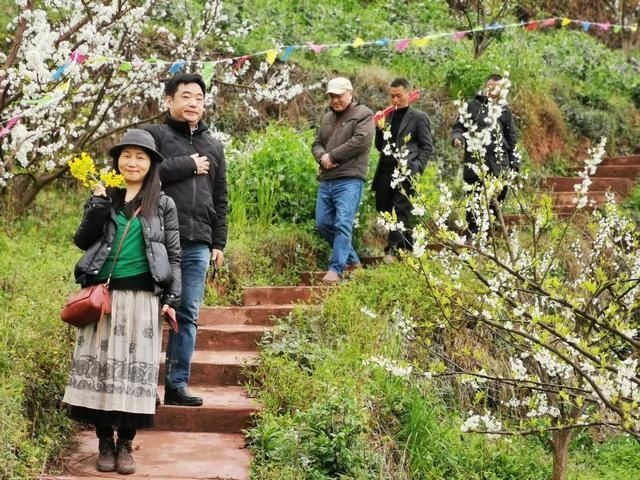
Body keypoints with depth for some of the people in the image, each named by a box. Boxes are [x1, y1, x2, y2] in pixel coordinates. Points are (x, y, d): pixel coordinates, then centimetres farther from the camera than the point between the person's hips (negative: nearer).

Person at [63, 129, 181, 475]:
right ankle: (105, 443, 11)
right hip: (103, 296, 1)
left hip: (142, 297, -1)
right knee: (101, 365, 1)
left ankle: (125, 445, 9)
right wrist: (99, 205, -10)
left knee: (135, 368, 0)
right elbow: (82, 241, 2)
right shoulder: (102, 198, 10)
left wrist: (172, 298, -3)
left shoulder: (163, 205, 6)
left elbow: (173, 255, 5)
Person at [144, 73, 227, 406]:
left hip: (198, 244, 5)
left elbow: (220, 200, 22)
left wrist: (219, 242, 15)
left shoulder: (213, 146, 21)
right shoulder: (153, 135, 5)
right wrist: (188, 165, -7)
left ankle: (177, 384, 9)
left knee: (188, 315, 5)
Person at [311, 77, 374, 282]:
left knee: (343, 224, -14)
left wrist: (332, 156, -11)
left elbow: (360, 141, -15)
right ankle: (351, 258, 23)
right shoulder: (327, 118, 21)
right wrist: (322, 157, -5)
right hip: (326, 180, 8)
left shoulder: (363, 115, -1)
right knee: (323, 223, 9)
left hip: (349, 180, -8)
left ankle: (336, 268, -13)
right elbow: (316, 144, 19)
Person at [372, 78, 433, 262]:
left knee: (401, 211, -12)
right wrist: (380, 128, 2)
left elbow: (427, 147, 0)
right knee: (384, 210, 6)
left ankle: (393, 249, -18)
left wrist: (416, 168, -14)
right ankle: (407, 247, 17)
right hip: (385, 172, 6)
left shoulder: (419, 117, 3)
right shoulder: (388, 117, 18)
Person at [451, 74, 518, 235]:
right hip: (475, 163, -2)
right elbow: (459, 126, 7)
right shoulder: (473, 106, 5)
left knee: (495, 203, 4)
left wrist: (514, 164, 10)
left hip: (499, 167, 2)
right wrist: (457, 138, -16)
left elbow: (512, 139, 14)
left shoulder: (505, 110, 11)